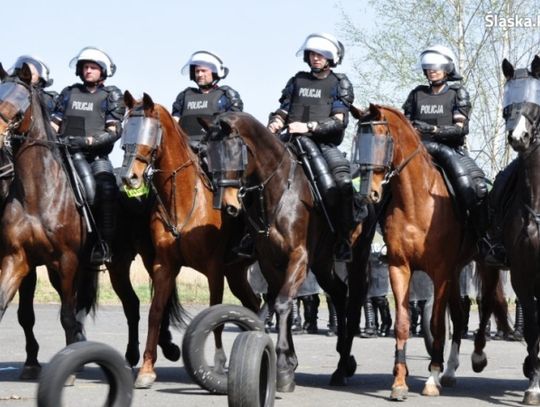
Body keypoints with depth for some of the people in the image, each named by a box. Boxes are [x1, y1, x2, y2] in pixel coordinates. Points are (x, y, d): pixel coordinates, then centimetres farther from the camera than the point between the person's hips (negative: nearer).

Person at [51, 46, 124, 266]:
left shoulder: (111, 95, 9)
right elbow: (54, 124, 18)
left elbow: (114, 132, -2)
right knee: (89, 189, -28)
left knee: (107, 188, -28)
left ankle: (104, 244, -25)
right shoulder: (69, 93, 18)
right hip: (70, 152, 1)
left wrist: (87, 140, -16)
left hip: (98, 154, -1)